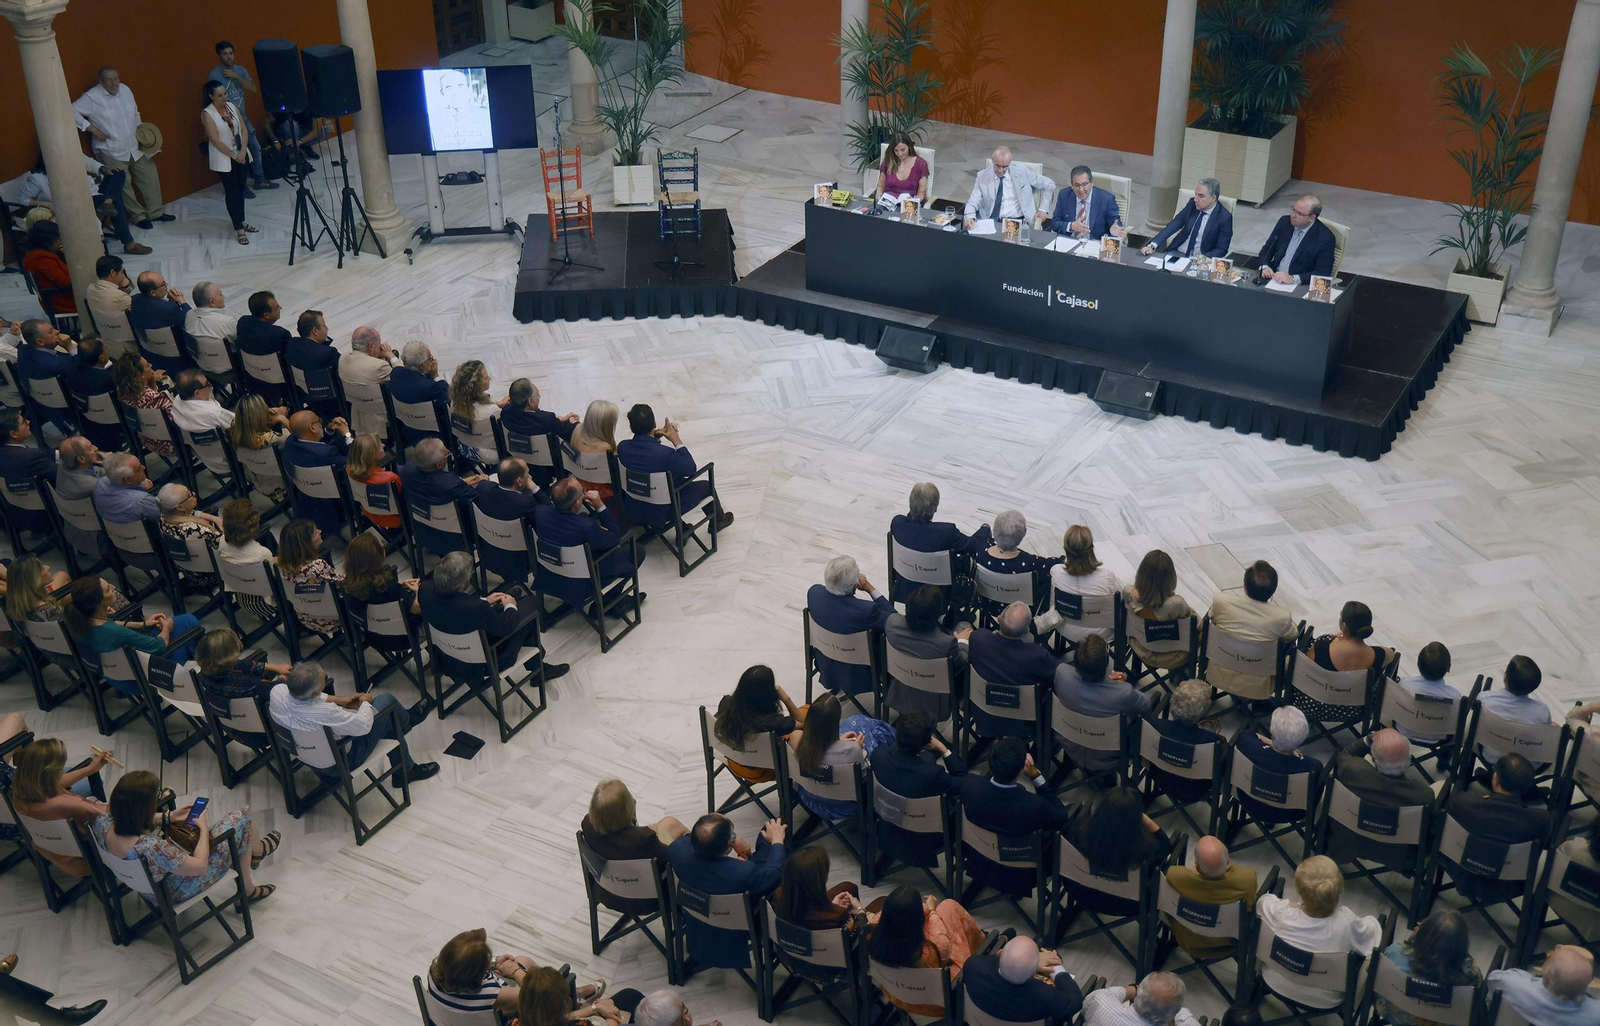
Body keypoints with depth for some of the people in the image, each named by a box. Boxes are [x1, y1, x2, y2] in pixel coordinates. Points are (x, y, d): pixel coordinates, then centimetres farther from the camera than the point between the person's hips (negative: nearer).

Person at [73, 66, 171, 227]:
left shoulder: (125, 90, 3)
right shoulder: (92, 97, -16)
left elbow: (135, 114, 16)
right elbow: (72, 112, -18)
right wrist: (92, 128, -21)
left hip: (135, 147, 6)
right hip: (111, 152, -6)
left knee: (150, 176, 7)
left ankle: (155, 212, 20)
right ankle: (138, 215, 5)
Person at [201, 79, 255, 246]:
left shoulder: (232, 106, 3)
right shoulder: (207, 114, -13)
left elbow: (244, 129, 2)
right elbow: (215, 140, -16)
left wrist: (243, 151, -10)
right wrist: (233, 155, -17)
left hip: (241, 155, 5)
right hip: (224, 159, -5)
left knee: (241, 189, 13)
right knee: (232, 192, -3)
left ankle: (242, 221, 29)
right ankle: (239, 229, 1)